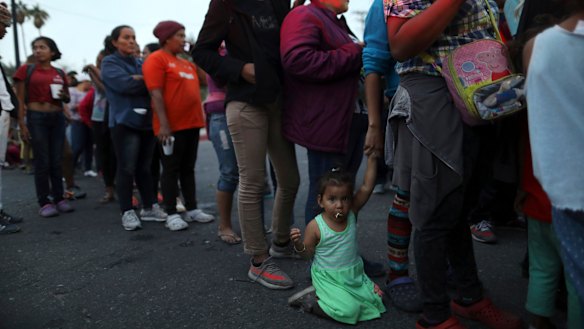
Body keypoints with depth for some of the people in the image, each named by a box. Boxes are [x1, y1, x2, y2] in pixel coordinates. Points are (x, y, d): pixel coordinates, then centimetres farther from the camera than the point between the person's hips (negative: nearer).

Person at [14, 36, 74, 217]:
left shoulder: (59, 73, 11)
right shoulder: (26, 70, 1)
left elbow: (67, 98, 21)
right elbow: (20, 100, -2)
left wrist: (64, 95, -2)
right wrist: (22, 123, -10)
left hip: (57, 118, 3)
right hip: (36, 118, -3)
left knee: (57, 160, 6)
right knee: (42, 161, -2)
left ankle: (59, 198, 14)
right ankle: (45, 202, 3)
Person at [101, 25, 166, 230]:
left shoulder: (140, 64, 20)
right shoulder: (110, 63, 2)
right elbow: (125, 84, -15)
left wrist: (136, 80, -11)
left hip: (146, 121, 5)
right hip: (125, 122, -5)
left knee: (144, 168, 9)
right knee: (127, 168, -5)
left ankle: (149, 208, 16)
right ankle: (127, 212, 1)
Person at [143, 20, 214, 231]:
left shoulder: (187, 63, 17)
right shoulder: (156, 59, -6)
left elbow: (197, 88, 26)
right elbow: (156, 94, -15)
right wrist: (164, 124, -22)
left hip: (191, 124, 8)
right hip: (172, 126, -7)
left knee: (188, 168, 11)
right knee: (171, 170, -1)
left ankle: (192, 209, 18)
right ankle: (172, 214, 6)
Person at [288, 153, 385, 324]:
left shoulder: (351, 214, -7)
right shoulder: (315, 226, -17)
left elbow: (366, 188, -14)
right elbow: (308, 253, -6)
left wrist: (372, 159, -19)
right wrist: (298, 244, -28)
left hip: (354, 274, 6)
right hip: (328, 278, -6)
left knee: (375, 299, 2)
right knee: (348, 310, -21)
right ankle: (308, 298, -1)